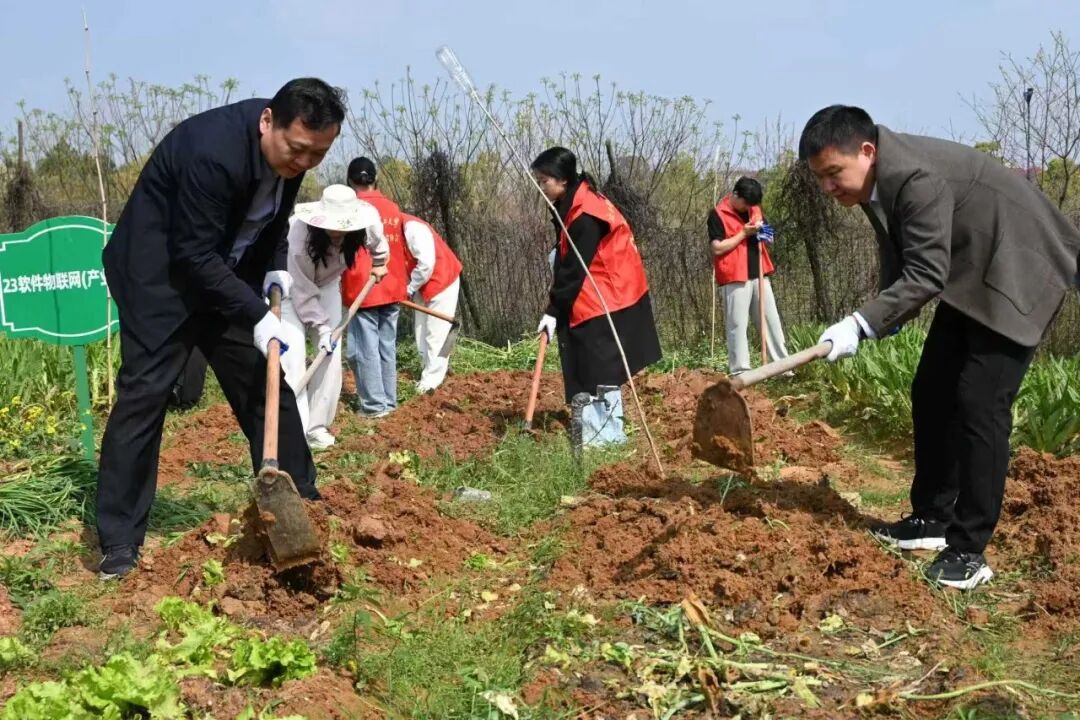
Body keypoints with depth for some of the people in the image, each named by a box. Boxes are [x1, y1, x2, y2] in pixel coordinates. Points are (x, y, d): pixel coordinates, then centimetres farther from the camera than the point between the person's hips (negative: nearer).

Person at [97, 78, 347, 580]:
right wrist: (257, 314, -28)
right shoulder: (212, 152, -33)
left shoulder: (291, 150, -9)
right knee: (144, 392, -10)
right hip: (161, 274, -7)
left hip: (224, 274, 8)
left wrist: (276, 268, -6)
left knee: (266, 380, 5)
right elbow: (194, 255, -28)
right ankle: (119, 542, -4)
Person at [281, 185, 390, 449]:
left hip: (326, 283, 5)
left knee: (330, 354, -2)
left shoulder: (367, 222, -28)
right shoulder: (299, 237, -40)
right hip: (291, 286, -5)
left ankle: (317, 426, 7)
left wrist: (379, 264, 16)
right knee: (292, 355, -17)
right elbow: (303, 293, -30)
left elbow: (377, 240, 1)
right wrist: (321, 327, -29)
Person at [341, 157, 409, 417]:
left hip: (362, 290, -6)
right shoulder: (393, 208, 6)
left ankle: (374, 404, 0)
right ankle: (389, 400, 17)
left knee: (365, 350, 0)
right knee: (387, 347, 12)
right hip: (392, 289, 6)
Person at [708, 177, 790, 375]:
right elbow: (718, 248, -14)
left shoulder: (754, 209, 13)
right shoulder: (718, 215, -7)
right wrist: (743, 233, -16)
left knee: (771, 321, 8)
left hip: (759, 274, 7)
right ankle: (739, 372, -4)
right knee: (737, 325, -6)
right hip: (735, 277, -7)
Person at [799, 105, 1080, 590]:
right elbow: (901, 264, 10)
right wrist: (886, 318, 1)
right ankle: (933, 518, 20)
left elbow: (926, 275, -32)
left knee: (980, 403, -15)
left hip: (1017, 273, -10)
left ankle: (969, 550, -9)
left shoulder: (917, 178, -32)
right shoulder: (875, 178, -2)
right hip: (970, 276, 10)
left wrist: (860, 325, -35)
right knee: (932, 393, 9)